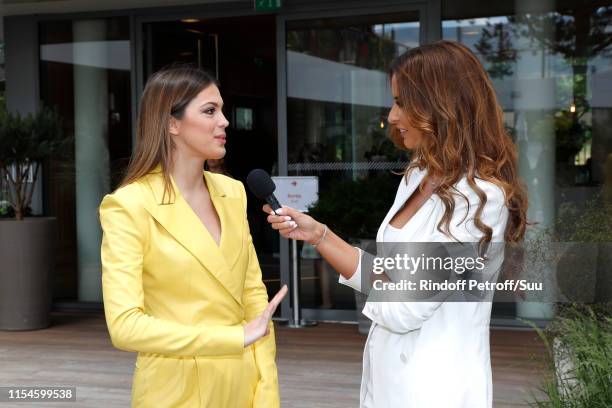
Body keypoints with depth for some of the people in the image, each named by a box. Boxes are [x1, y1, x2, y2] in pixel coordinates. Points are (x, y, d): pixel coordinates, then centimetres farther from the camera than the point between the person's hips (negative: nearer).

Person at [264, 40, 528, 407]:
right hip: (388, 375, 8)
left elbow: (404, 310, -21)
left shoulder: (480, 196, -21)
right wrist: (318, 234, 0)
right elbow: (384, 281, 9)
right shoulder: (418, 177, 7)